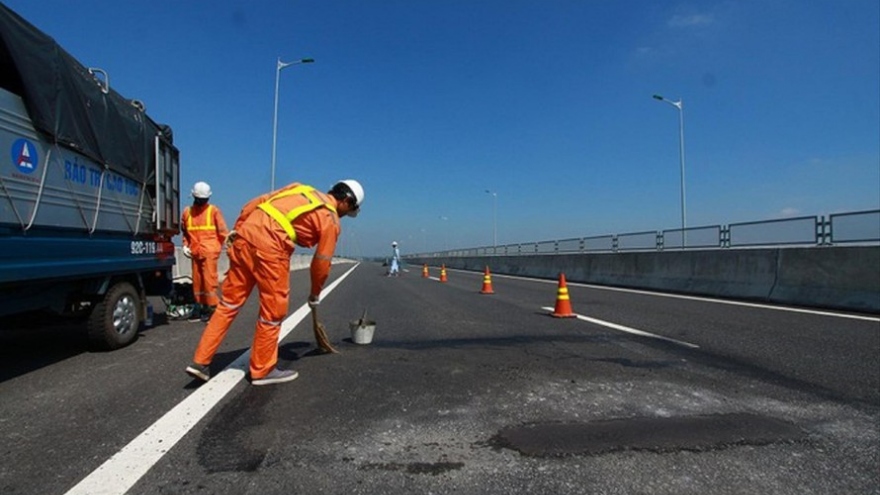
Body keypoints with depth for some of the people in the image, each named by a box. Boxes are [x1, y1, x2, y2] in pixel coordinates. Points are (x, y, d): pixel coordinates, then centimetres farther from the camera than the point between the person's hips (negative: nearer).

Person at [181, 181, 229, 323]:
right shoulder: (187, 212, 12)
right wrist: (185, 245, 11)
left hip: (209, 252, -5)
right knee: (197, 280, 10)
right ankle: (199, 308, 19)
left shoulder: (214, 211, 0)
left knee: (209, 279, -8)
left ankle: (211, 308, -2)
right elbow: (185, 232, 23)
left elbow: (222, 231, -1)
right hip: (195, 253, 5)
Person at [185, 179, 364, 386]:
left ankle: (201, 361, 21)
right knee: (273, 311, 8)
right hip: (270, 246, -7)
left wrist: (236, 231, 20)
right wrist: (315, 294, 23)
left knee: (229, 303, 15)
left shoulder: (300, 188, 24)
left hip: (245, 235, 7)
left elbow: (252, 204, 19)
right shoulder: (331, 219, 6)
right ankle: (262, 370, 20)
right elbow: (321, 262, 9)